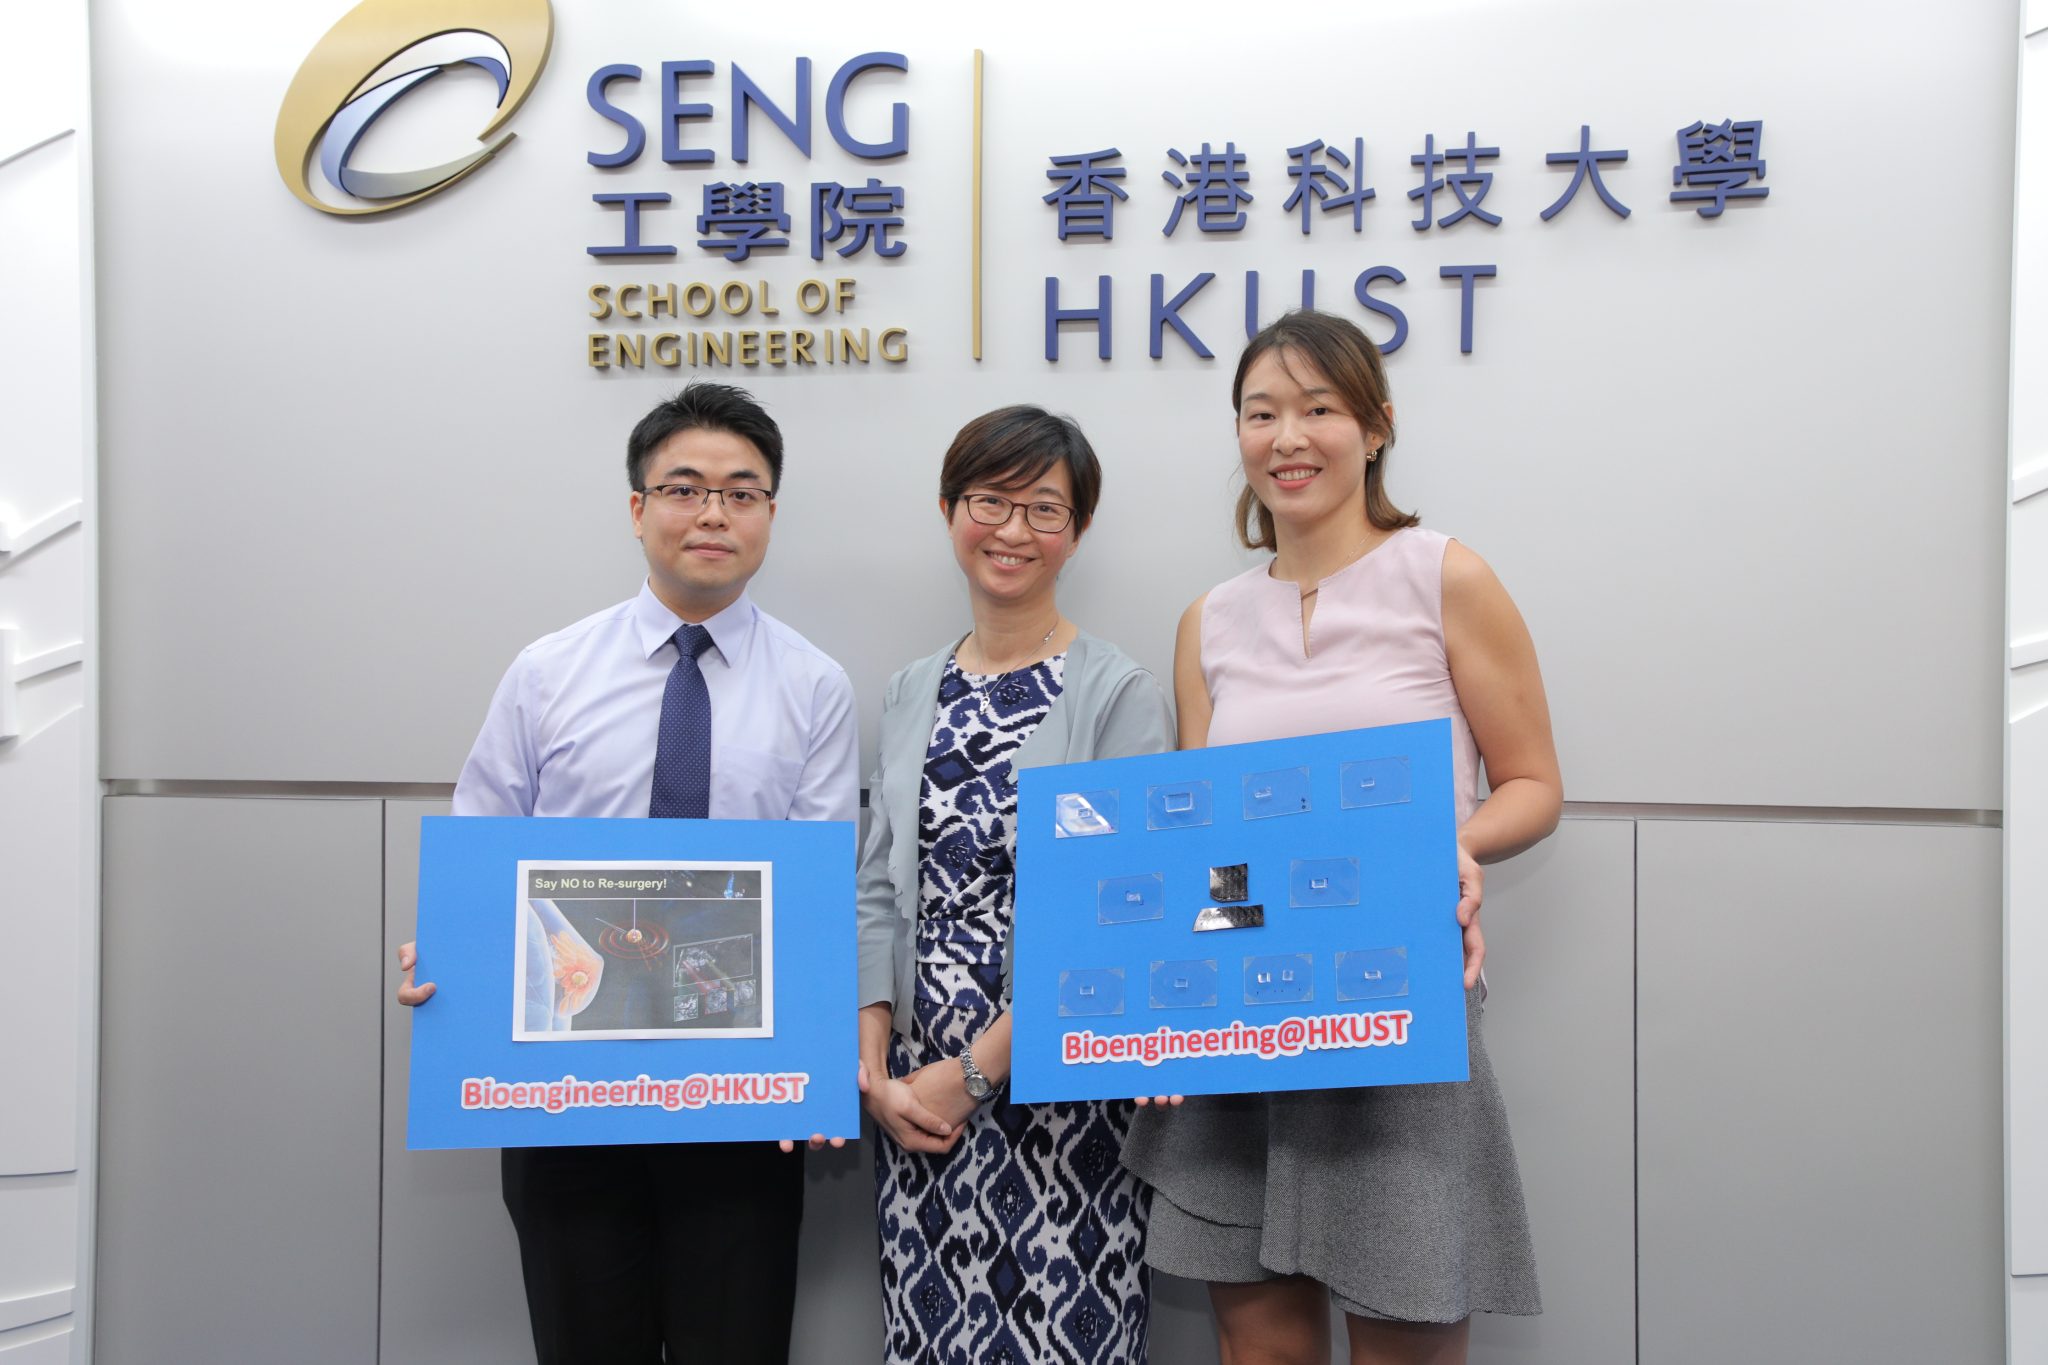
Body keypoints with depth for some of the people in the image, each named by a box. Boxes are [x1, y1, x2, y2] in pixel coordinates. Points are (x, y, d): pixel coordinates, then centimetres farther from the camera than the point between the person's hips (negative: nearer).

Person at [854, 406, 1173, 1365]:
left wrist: (972, 1075, -13)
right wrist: (876, 1066, -2)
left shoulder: (1118, 695, -8)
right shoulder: (915, 691, 9)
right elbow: (881, 890, 9)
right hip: (915, 1093, 5)